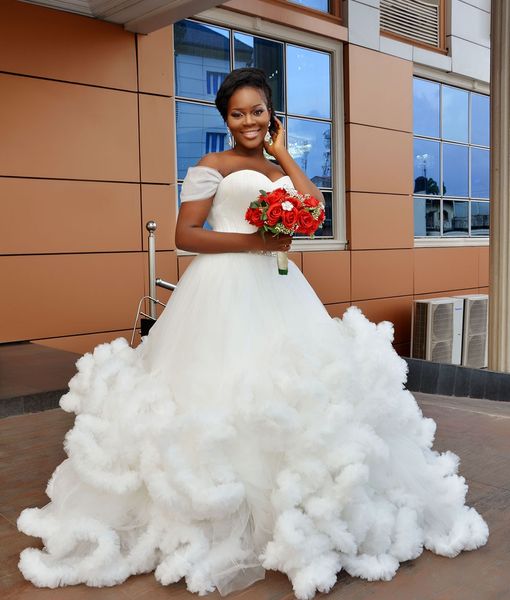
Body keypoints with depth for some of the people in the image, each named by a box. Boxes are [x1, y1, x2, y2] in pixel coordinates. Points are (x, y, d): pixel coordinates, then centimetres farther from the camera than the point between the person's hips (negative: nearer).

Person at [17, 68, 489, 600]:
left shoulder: (280, 169, 19)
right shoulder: (212, 166, 2)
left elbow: (314, 205, 2)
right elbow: (184, 235, -6)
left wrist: (281, 153, 10)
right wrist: (253, 240, -15)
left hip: (278, 285, 6)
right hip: (225, 286, -5)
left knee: (291, 381, 2)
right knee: (223, 390, -7)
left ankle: (292, 510, 14)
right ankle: (218, 514, 7)